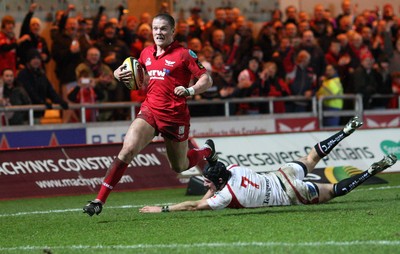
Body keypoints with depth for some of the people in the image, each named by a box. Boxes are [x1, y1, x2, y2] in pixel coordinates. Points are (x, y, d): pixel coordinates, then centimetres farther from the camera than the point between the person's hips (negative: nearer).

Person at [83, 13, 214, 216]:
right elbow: (137, 72, 27)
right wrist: (120, 74, 4)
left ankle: (207, 151, 47)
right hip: (149, 110, 3)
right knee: (127, 150, -19)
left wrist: (190, 91, -27)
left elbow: (207, 80, -7)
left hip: (175, 115, -3)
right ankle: (99, 201, -21)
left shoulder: (184, 54, -7)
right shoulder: (147, 53, 9)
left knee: (179, 167, 12)